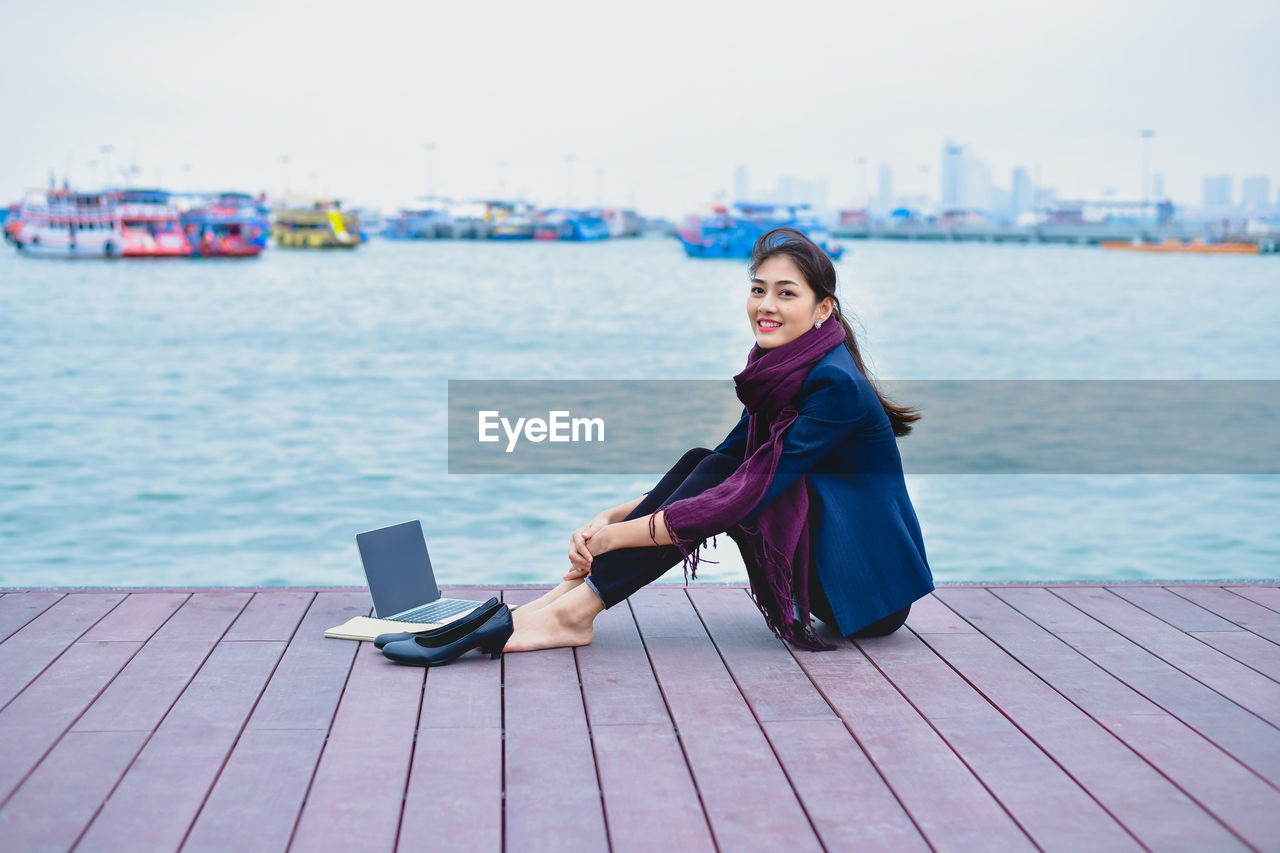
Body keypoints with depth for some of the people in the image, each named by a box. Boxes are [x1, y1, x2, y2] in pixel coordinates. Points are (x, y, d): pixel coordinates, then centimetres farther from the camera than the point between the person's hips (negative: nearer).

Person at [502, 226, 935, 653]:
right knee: (701, 463, -4)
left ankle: (574, 612, -21)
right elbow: (724, 463, 7)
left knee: (717, 479, -18)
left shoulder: (835, 385, -22)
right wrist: (612, 516, -7)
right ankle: (569, 594, -13)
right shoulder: (779, 374, 5)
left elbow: (749, 496, -26)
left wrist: (615, 535, -24)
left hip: (875, 590, -8)